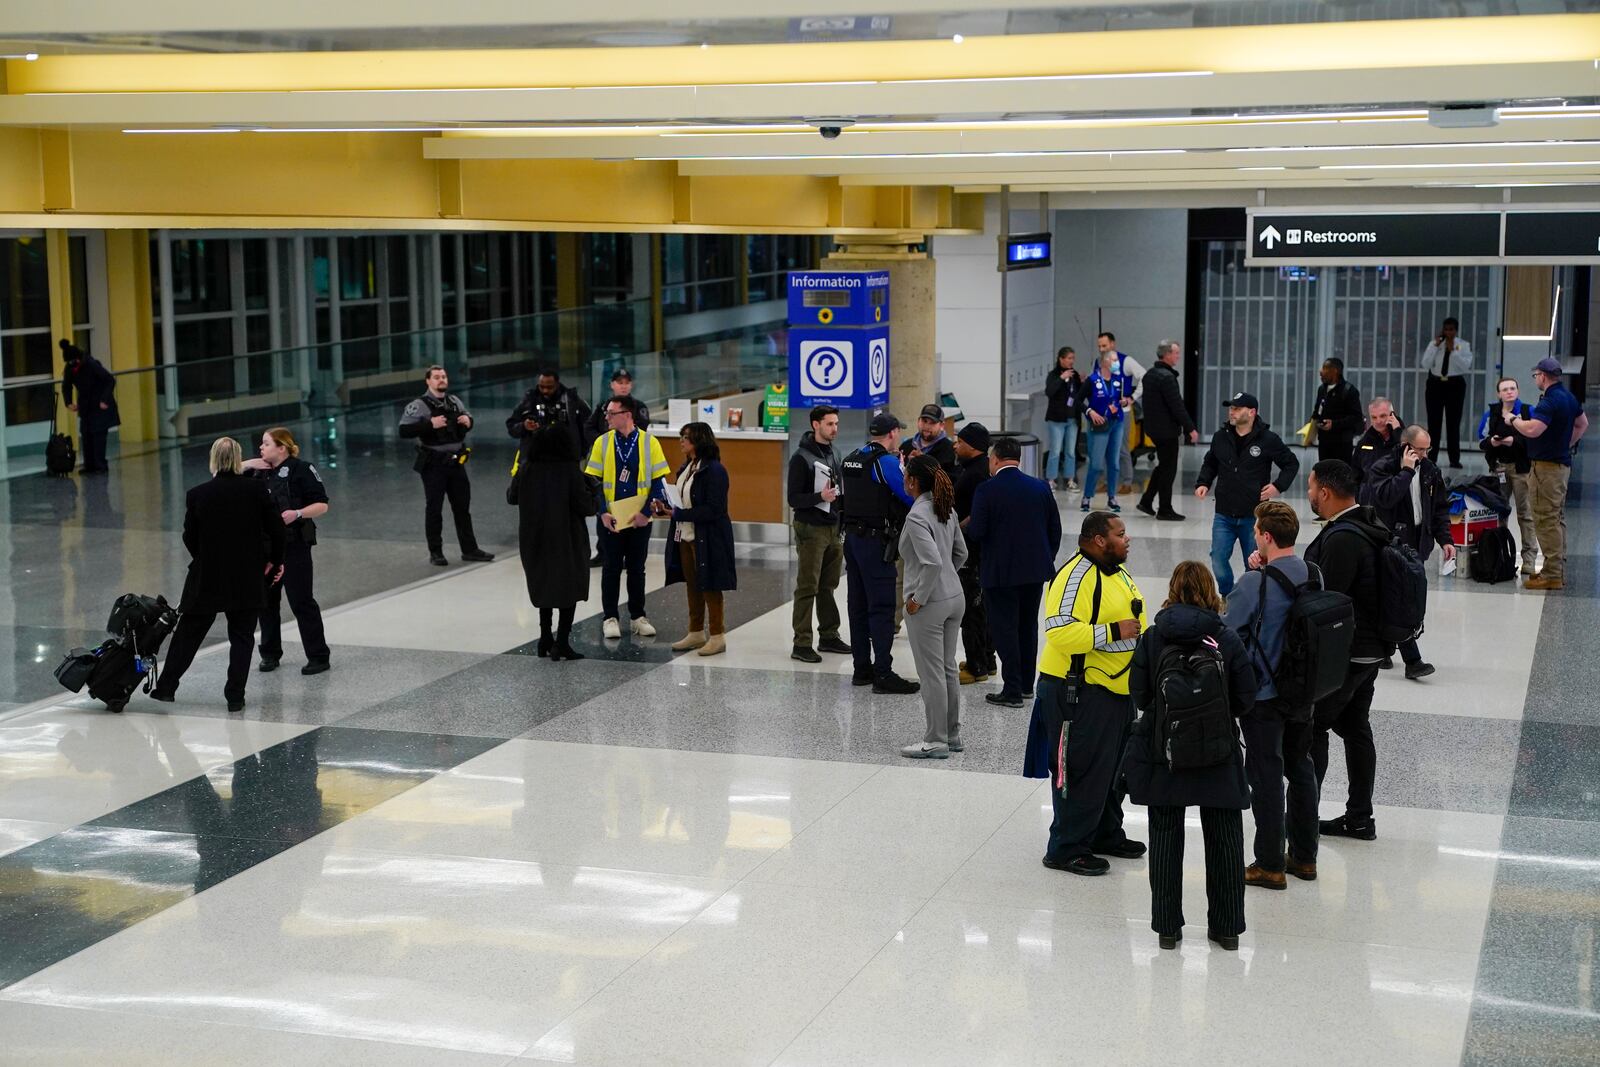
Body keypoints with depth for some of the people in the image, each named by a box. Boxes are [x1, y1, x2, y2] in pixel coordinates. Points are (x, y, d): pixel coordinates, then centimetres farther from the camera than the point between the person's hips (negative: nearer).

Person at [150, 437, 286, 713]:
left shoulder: (197, 495, -7)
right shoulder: (257, 489, -10)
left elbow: (190, 538, 1)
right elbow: (276, 529, -7)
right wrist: (275, 561, 10)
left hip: (206, 577, 1)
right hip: (247, 578, -1)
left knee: (187, 633, 15)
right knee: (241, 637, 9)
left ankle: (166, 687, 21)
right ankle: (235, 697, 6)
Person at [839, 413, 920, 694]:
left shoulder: (850, 461, 11)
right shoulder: (886, 462, -13)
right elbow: (910, 497, -13)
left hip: (852, 537, 8)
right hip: (876, 541, -8)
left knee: (858, 605, 12)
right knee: (881, 608, -7)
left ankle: (862, 668, 18)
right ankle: (883, 674, -8)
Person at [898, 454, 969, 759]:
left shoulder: (917, 517, -19)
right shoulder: (946, 510, 6)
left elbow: (933, 563, -27)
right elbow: (960, 553, 16)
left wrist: (918, 599, -17)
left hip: (929, 605, -8)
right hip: (954, 598, 8)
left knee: (932, 674, 1)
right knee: (948, 669, 17)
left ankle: (936, 742, 9)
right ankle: (952, 734, 25)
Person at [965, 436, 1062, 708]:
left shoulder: (986, 491, -13)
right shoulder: (1041, 488, 2)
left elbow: (976, 533, -16)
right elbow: (1055, 530, 6)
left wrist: (966, 525, 7)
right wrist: (1046, 560, 18)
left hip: (1000, 572, -5)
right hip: (1035, 570, 5)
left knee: (1004, 628, 1)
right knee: (1028, 626, 17)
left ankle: (1012, 690, 0)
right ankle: (1026, 684, 26)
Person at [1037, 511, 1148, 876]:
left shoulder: (1118, 571, 13)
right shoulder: (1075, 576, -20)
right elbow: (1061, 632, -29)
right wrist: (1114, 632, -26)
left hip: (1116, 688, 10)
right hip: (1078, 692, -10)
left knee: (1112, 767, 19)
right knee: (1082, 771, -6)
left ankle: (1106, 834, 34)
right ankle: (1067, 848, 3)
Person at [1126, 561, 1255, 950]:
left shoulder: (1152, 637, -7)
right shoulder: (1228, 639, -7)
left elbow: (1139, 696, -5)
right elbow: (1245, 699, -5)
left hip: (1163, 755, 0)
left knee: (1166, 836, 10)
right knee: (1224, 838, 12)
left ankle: (1167, 926, 14)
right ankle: (1227, 926, 19)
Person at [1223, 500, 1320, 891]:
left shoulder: (1255, 584, -20)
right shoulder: (1313, 575, -1)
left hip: (1264, 694, -6)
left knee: (1266, 775, 2)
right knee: (1301, 767, 17)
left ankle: (1270, 865, 8)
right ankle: (1304, 856, 26)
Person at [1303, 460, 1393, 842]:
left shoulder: (1342, 538, -23)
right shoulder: (1368, 528, 9)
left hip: (1343, 655, -10)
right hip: (1370, 649, 10)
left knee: (1310, 727, 0)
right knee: (1356, 728, 14)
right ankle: (1359, 818, 20)